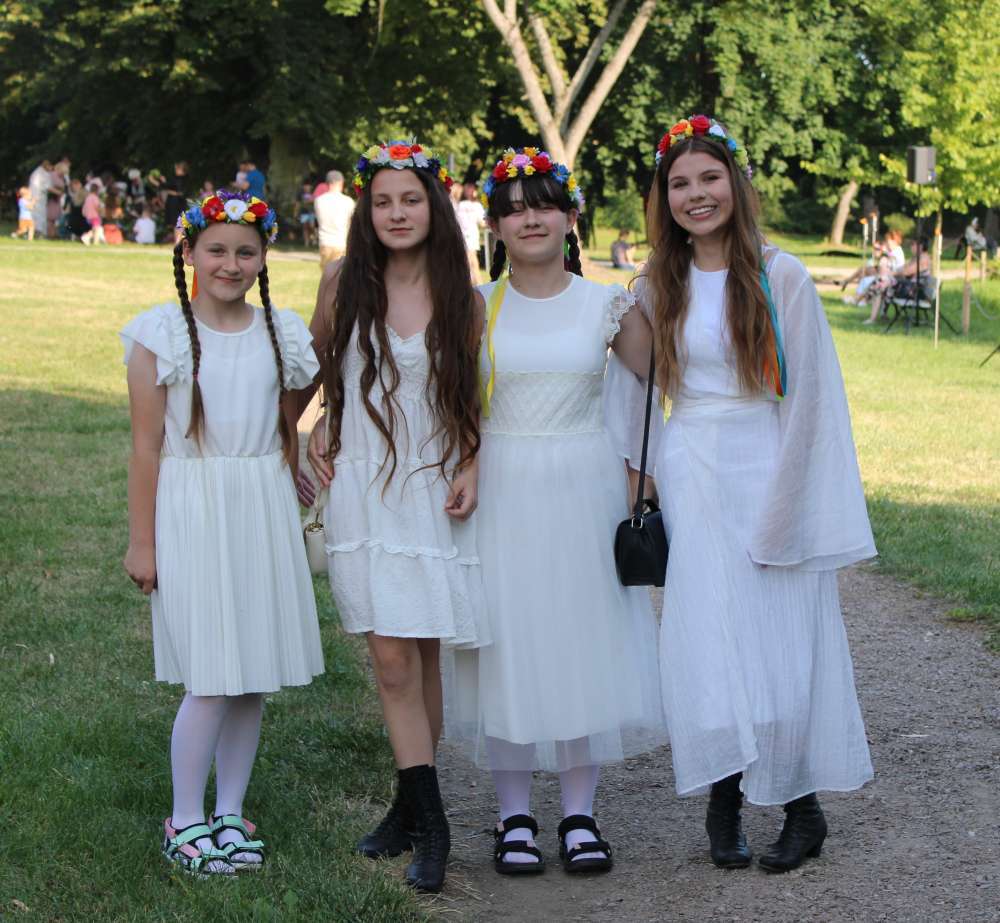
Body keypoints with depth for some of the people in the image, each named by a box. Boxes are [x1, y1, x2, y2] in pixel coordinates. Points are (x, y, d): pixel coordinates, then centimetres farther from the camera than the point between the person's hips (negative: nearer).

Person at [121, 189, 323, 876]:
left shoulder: (282, 333, 7)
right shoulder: (161, 334, -4)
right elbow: (147, 444, -4)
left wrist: (292, 523, 17)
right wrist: (142, 540, -3)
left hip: (264, 512, 4)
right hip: (193, 510, -4)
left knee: (256, 676, 7)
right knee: (211, 678, -6)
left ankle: (230, 812, 21)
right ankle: (185, 821, 9)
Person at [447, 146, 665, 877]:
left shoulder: (609, 306, 2)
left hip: (584, 491, 0)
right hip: (503, 493, 0)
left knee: (586, 644, 4)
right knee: (507, 645, 3)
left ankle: (580, 814, 16)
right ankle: (515, 817, 15)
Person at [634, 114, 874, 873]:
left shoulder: (781, 277, -4)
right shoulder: (657, 288, 7)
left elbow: (809, 396, -6)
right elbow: (634, 390, 12)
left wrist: (781, 508, -9)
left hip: (770, 475, -3)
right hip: (691, 482, 3)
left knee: (783, 638, 0)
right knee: (707, 640, 0)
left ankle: (801, 809, 13)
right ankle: (724, 804, 11)